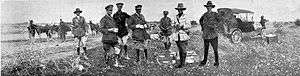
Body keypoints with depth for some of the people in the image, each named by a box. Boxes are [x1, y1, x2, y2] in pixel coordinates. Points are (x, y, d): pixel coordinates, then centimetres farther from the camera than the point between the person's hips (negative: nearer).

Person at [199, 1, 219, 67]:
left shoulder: (215, 14, -2)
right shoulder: (204, 15, 10)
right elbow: (200, 20, 28)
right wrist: (202, 26, 16)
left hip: (213, 34, -4)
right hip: (206, 34, 4)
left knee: (215, 49, -2)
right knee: (206, 49, 11)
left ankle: (216, 62, 8)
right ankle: (204, 61, 21)